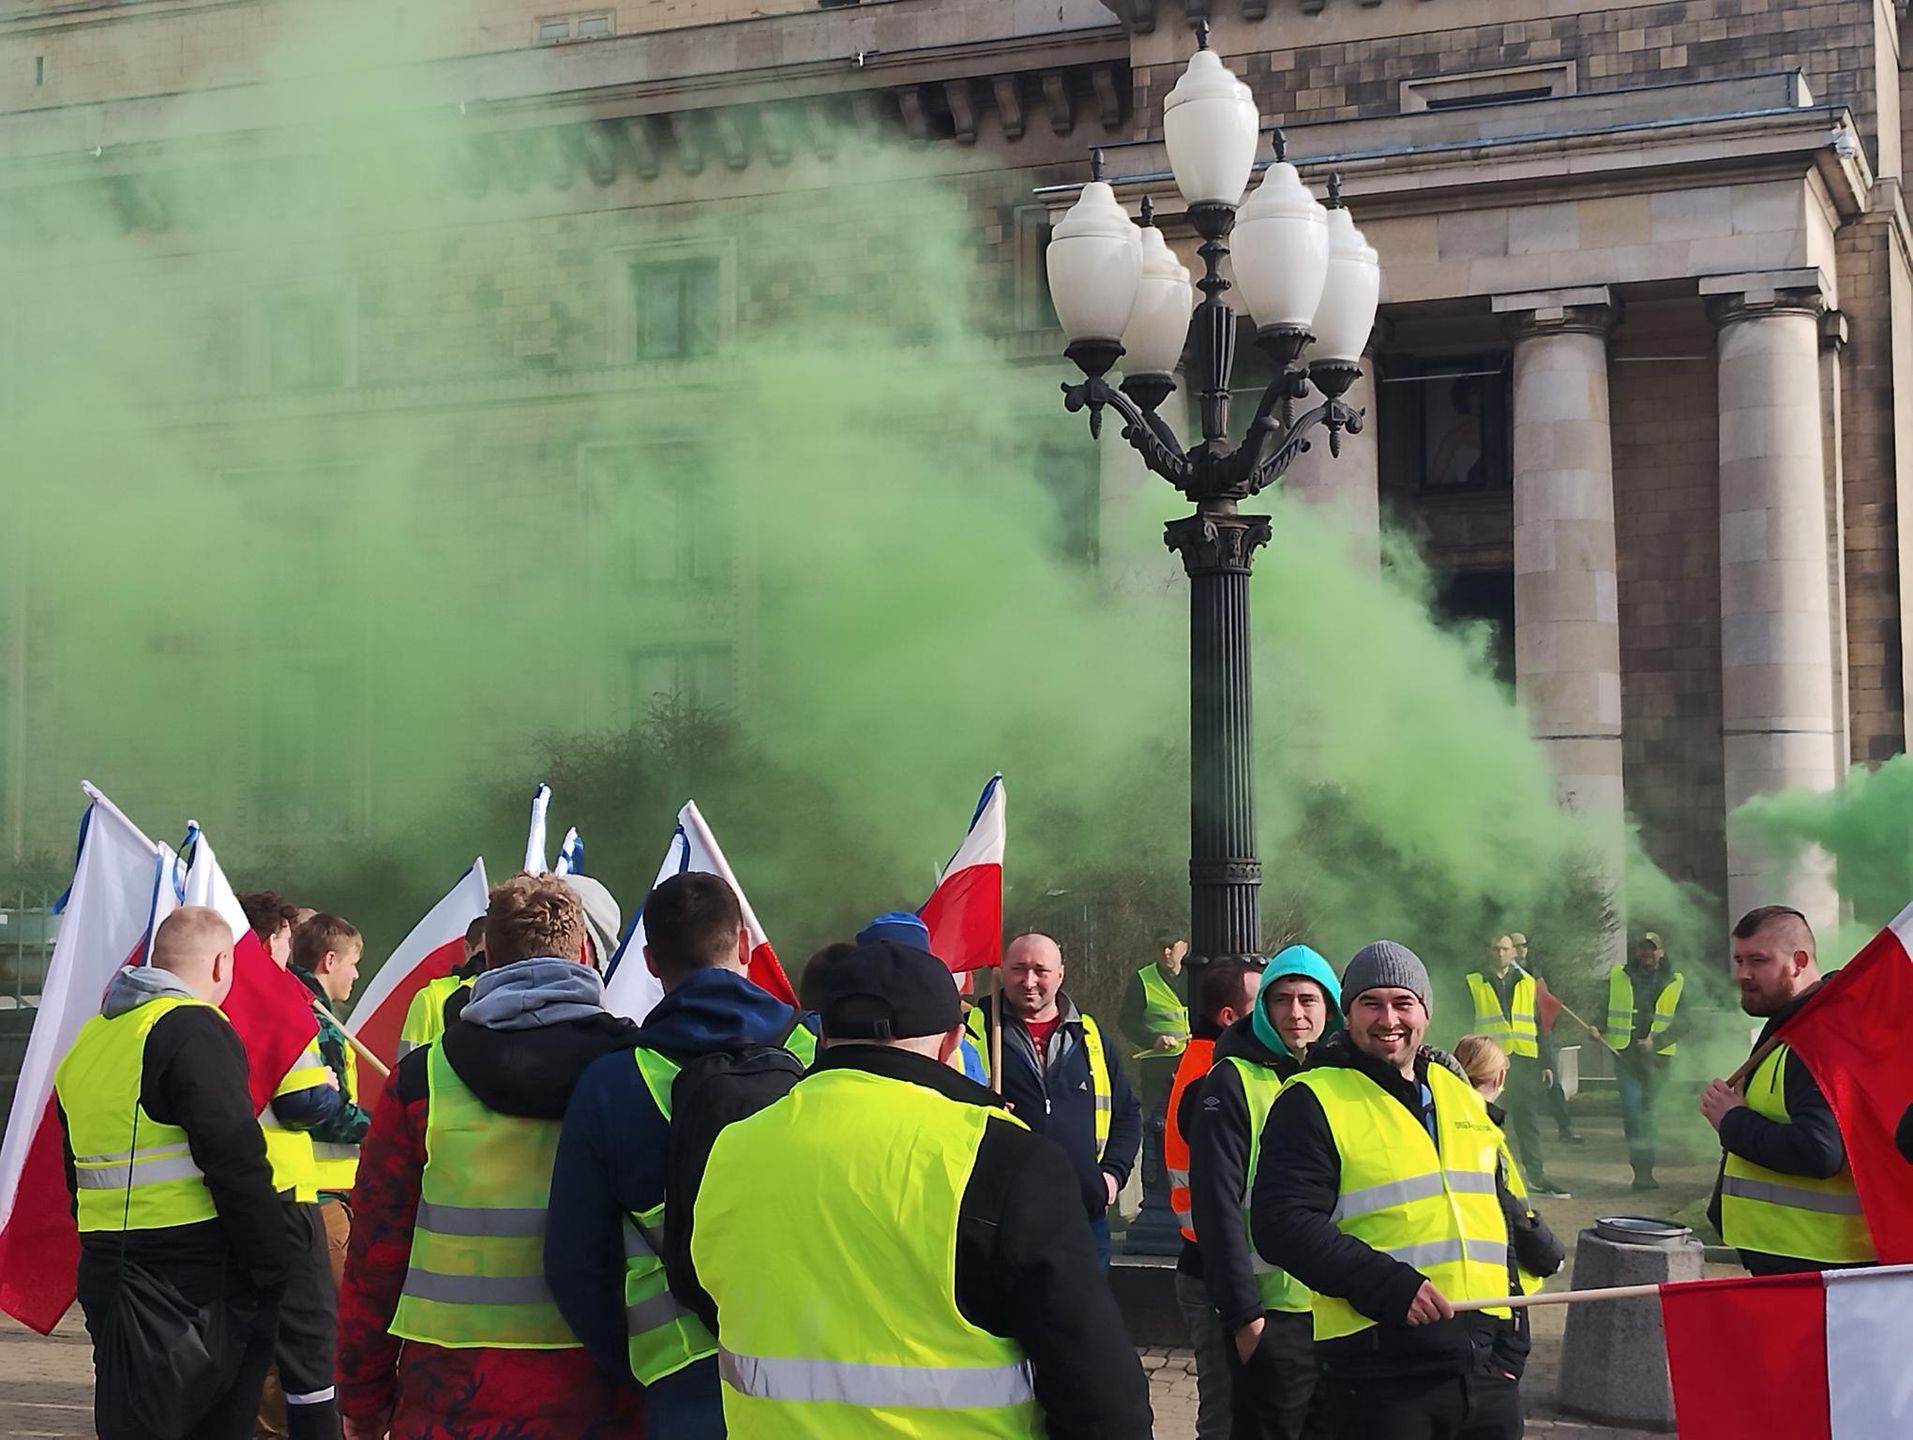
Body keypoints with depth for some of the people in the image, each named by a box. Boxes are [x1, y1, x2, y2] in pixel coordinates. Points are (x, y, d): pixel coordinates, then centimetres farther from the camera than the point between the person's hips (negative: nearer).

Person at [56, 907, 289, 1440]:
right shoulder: (194, 1028, -12)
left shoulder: (91, 1037, 16)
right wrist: (270, 1276, -12)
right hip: (198, 1275, -8)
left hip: (104, 1271, 8)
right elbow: (236, 1163, -18)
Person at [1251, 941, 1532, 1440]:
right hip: (1381, 1367, -6)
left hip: (1486, 1364, 6)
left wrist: (1511, 1333, 14)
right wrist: (1388, 1286, -21)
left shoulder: (1461, 1096, 16)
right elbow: (1283, 1223, -14)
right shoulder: (1312, 1101, -4)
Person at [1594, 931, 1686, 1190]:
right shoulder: (1618, 977, 10)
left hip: (1656, 1055, 0)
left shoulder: (1675, 984, 8)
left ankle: (1645, 1168, 10)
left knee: (1648, 1108, 2)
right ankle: (1642, 1167, -9)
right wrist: (1595, 1028, -7)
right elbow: (1603, 1007, 14)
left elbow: (1681, 1024, 3)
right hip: (1624, 1052, 0)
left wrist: (1655, 1041, -11)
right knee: (1632, 1108, -11)